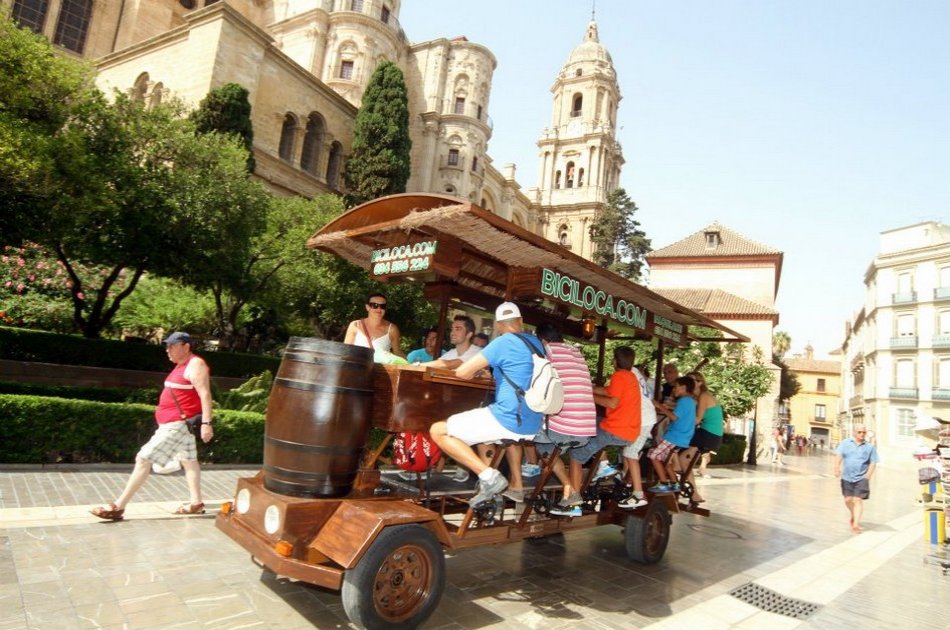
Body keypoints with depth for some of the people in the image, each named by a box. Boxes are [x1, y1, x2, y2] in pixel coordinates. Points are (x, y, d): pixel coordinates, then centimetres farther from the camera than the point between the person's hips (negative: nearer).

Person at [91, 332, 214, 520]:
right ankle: (196, 503, 19)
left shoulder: (195, 365, -17)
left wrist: (206, 423, -28)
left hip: (177, 424, -11)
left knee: (144, 459, -8)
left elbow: (205, 395, -23)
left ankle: (118, 507, -1)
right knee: (188, 460, 12)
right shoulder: (183, 365, 14)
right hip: (177, 423, 11)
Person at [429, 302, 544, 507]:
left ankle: (489, 475, -14)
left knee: (437, 431, -2)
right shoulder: (536, 342, 12)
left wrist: (477, 370, 12)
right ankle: (517, 484, 33)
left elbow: (462, 372, -10)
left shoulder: (504, 342, -9)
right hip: (531, 427, 8)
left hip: (507, 421, -8)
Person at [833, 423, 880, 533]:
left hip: (861, 478, -1)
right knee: (848, 500, 8)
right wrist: (837, 468, -19)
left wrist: (868, 475, -12)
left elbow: (873, 462, 3)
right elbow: (838, 455, -4)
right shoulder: (845, 443, 5)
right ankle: (853, 515, 35)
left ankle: (856, 524, -5)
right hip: (847, 477, 1)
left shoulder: (870, 447, 5)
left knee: (858, 500, -8)